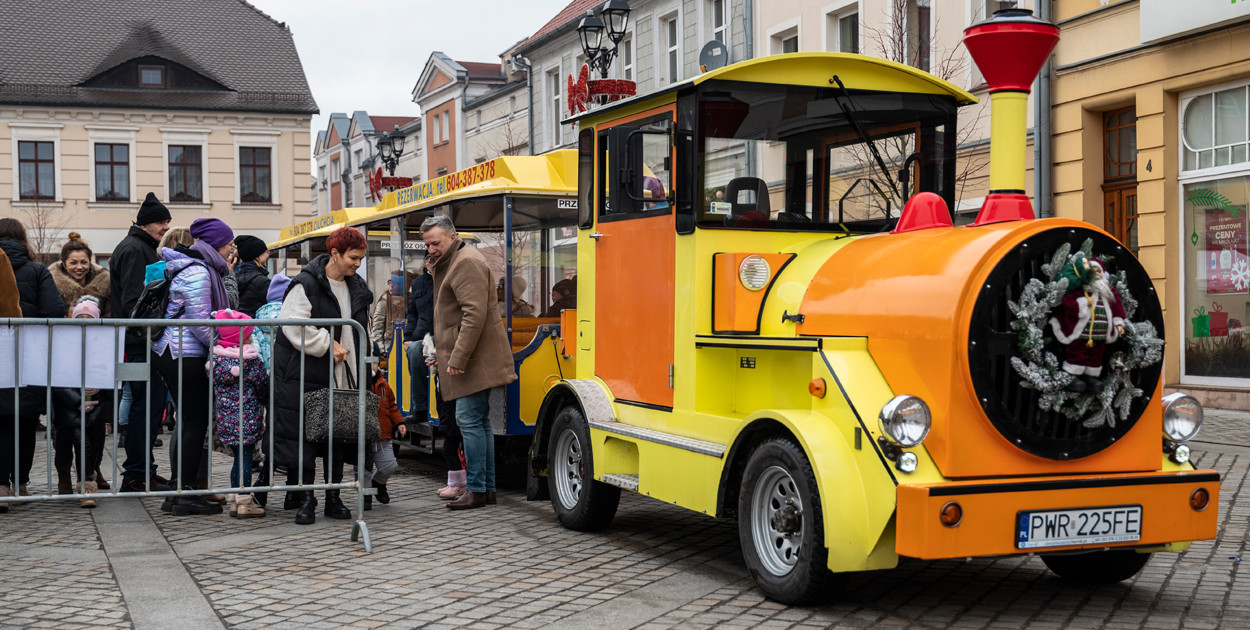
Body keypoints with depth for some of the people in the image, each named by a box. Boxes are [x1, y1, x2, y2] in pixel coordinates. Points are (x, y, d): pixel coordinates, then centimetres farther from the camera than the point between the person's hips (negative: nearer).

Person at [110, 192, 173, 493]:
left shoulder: (144, 248, 21)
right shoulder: (134, 249, -12)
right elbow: (132, 300, -20)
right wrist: (148, 335, -22)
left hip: (147, 345, 11)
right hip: (141, 344, -11)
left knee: (150, 405, 13)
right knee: (146, 406, -7)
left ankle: (143, 470, 20)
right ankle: (136, 476, -2)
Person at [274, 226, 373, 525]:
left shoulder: (356, 286, 11)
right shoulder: (307, 284, -12)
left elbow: (361, 329, 22)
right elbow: (294, 326, -20)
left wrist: (363, 362, 16)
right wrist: (327, 345, -17)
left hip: (342, 375, 6)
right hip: (305, 374, -6)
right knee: (304, 434, -4)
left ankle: (333, 497, 15)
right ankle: (304, 497, 4)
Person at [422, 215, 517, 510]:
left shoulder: (467, 262, -13)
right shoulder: (448, 264, 21)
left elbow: (475, 314, -22)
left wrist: (458, 358, -23)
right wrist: (442, 352, 24)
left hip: (475, 359, -11)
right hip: (469, 359, 11)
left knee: (469, 419, -10)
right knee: (479, 420, 11)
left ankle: (477, 489, -7)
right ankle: (488, 487, 16)